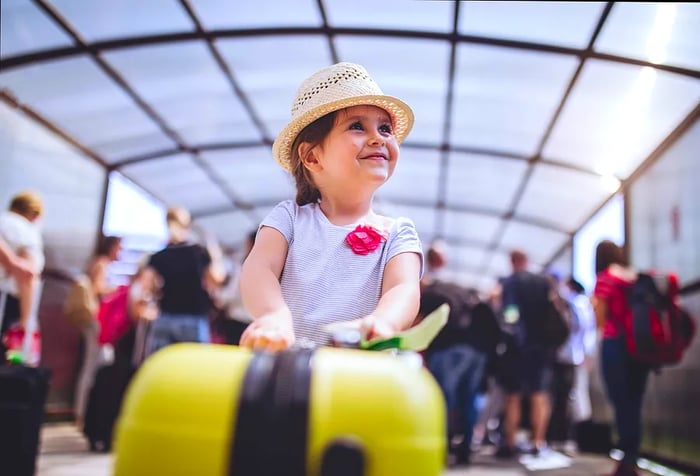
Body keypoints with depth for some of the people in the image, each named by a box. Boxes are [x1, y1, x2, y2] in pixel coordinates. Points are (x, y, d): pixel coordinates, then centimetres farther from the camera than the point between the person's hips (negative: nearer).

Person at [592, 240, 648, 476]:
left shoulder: (604, 279, -3)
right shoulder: (637, 277, 13)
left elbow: (601, 320, -7)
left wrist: (594, 302, 9)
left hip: (615, 345, -6)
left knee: (621, 404, -4)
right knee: (634, 404, 7)